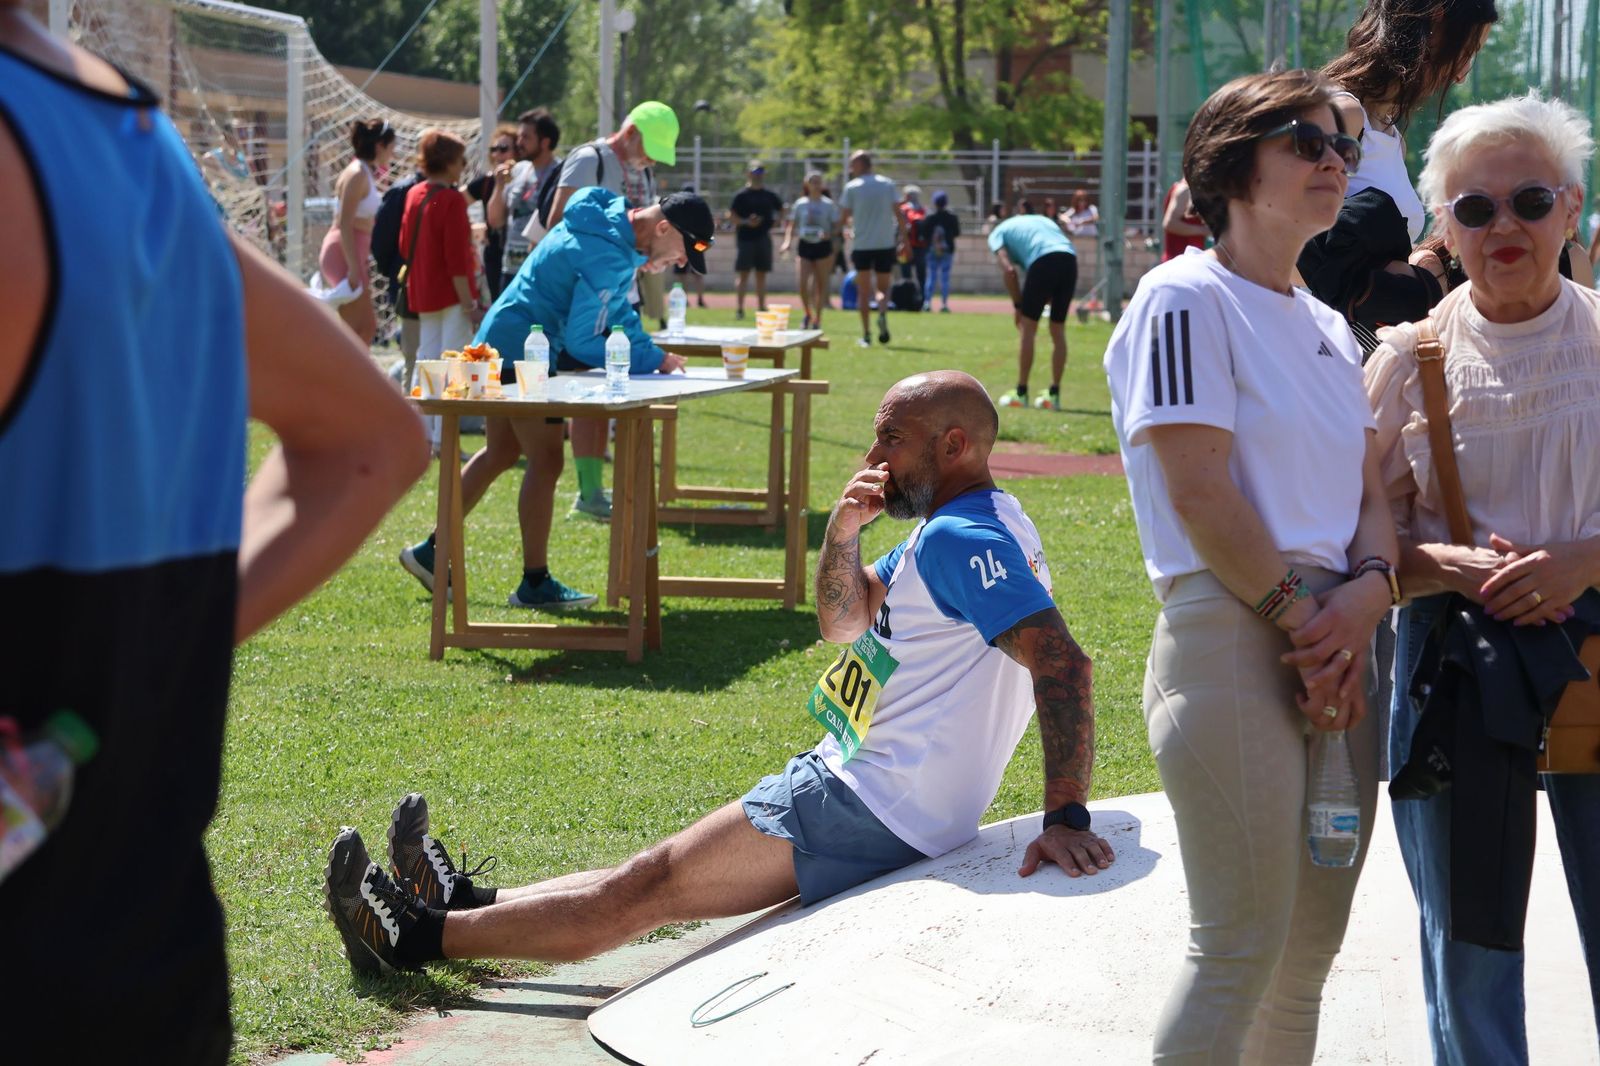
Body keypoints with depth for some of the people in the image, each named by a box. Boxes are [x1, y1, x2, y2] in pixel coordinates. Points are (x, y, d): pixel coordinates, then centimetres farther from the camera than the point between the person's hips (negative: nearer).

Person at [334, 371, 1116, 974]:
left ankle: (419, 936, 2)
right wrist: (843, 530, -1)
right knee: (655, 883, 15)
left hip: (868, 811, -10)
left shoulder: (962, 540, -19)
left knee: (645, 889, -3)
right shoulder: (961, 530, 15)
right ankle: (465, 902, 22)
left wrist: (1067, 817, -35)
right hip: (866, 796, 10)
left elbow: (1062, 660, -30)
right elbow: (844, 623, 20)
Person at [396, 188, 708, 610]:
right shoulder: (607, 256, -25)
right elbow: (581, 342, -22)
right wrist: (650, 361, -13)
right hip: (522, 354, -11)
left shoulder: (607, 223, 8)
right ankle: (535, 583, 0)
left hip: (501, 345, 11)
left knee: (500, 454, 19)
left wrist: (652, 355, 7)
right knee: (546, 461, -6)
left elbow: (619, 315, 18)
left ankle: (430, 553, 25)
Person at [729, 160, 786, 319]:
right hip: (745, 238, -4)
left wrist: (773, 224, 4)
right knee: (742, 274, -5)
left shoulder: (770, 195, 9)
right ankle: (739, 308, -4)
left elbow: (781, 212, 21)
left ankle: (761, 307, 12)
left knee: (761, 275, 7)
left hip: (763, 238, 4)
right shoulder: (741, 195, -2)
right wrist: (746, 222, -19)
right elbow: (731, 216, -5)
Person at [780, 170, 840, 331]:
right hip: (805, 246, 1)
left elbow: (836, 227, 1)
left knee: (821, 285, 3)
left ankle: (817, 319, 14)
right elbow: (791, 225, 9)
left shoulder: (829, 205, 0)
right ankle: (808, 314, 13)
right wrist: (787, 241, -5)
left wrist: (829, 234, -19)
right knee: (802, 284, -10)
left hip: (823, 246, -1)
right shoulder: (800, 204, 4)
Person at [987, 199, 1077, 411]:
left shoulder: (998, 232, 21)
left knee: (1027, 328, 8)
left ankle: (1021, 394, 11)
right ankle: (1054, 395, 18)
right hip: (1070, 259, 5)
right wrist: (1049, 298, 26)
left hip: (1043, 262, -5)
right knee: (1058, 331, 14)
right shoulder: (1043, 219, 36)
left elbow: (1009, 270, 5)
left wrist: (1017, 304, 12)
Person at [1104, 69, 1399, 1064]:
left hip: (1338, 643, 8)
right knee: (1243, 947, -9)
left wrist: (1367, 592, -6)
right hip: (1234, 641, -8)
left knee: (1310, 951, 10)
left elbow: (1371, 493, 14)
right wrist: (1299, 618, -13)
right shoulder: (1187, 299, -6)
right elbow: (1200, 496, -14)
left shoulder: (1327, 327, 19)